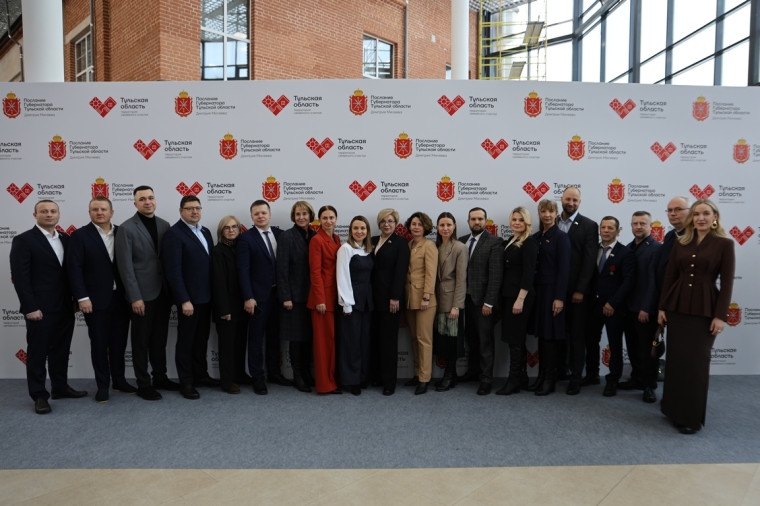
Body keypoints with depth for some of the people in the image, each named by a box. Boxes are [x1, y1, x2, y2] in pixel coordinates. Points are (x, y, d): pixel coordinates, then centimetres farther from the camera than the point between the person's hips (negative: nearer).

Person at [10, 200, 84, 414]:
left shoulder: (66, 239, 10)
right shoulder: (23, 240, -7)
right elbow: (19, 276, -12)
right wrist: (30, 307, -16)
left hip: (65, 307, 6)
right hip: (40, 309, -5)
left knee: (61, 350, 15)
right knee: (37, 353, 6)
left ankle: (60, 387, 28)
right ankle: (39, 395, 17)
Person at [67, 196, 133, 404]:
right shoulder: (80, 235, -3)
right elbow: (74, 268, -8)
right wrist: (82, 297, -14)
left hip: (121, 298, 3)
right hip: (96, 300, -3)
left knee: (119, 342, 12)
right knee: (99, 344, 8)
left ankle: (119, 380, 27)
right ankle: (102, 385, 20)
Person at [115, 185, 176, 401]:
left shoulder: (164, 225, 6)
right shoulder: (127, 228, -8)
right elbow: (125, 266, -11)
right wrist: (135, 297, -15)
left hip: (163, 293, 5)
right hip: (142, 294, -5)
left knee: (160, 339, 16)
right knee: (141, 341, 7)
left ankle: (160, 377, 29)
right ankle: (143, 384, 19)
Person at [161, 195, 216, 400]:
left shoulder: (205, 231, 11)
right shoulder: (174, 233, -12)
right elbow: (173, 270, -17)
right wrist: (184, 300, -20)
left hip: (206, 296, 7)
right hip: (189, 298, -7)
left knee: (201, 339, 17)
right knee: (186, 341, 7)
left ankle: (201, 375, 31)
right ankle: (186, 382, 19)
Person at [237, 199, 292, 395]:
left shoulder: (279, 234, 5)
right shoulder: (246, 238, -6)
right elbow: (243, 269, -10)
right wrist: (248, 297, -16)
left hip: (277, 293, 4)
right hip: (258, 295, -4)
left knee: (274, 335, 15)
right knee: (256, 337, 5)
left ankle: (274, 372, 28)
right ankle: (257, 377, 16)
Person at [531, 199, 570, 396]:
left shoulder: (561, 237, -6)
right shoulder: (536, 237, 11)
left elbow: (564, 269, -11)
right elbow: (533, 266, 11)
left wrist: (559, 297, -16)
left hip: (552, 291, -6)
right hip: (538, 290, 6)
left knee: (551, 335, 1)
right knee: (541, 334, 11)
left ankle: (550, 380, 11)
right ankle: (541, 376, 20)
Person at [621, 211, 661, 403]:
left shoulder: (656, 248, -10)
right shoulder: (629, 247, 11)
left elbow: (654, 280, -15)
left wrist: (646, 308, -18)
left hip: (646, 308, -6)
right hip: (629, 306, 6)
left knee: (647, 348, 4)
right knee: (633, 346, 14)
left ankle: (649, 386, 16)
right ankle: (637, 379, 27)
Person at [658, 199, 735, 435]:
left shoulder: (724, 244, -3)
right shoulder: (680, 243, 7)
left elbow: (727, 283, -6)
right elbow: (669, 277, 8)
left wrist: (720, 315, -11)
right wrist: (662, 307, 5)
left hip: (705, 309, -3)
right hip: (677, 306, 3)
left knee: (696, 362, 2)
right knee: (675, 359, 9)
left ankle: (692, 416, 15)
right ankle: (674, 409, 24)